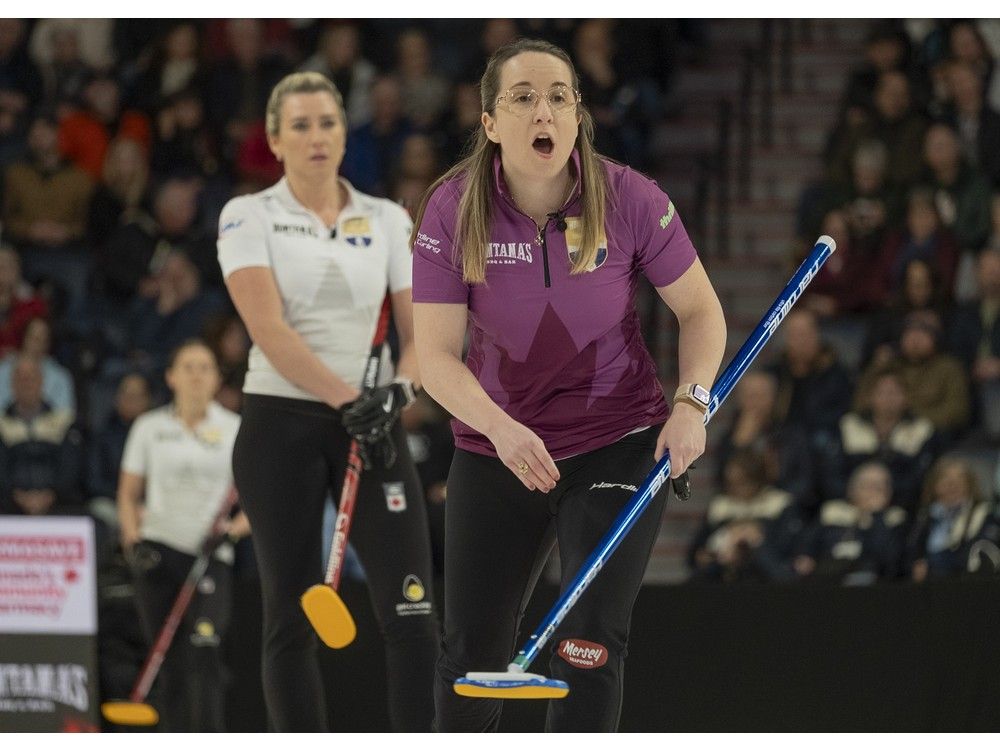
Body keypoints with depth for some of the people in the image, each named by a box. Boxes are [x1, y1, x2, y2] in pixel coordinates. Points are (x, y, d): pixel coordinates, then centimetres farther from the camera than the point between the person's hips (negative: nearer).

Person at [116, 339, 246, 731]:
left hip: (210, 553, -2)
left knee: (204, 650, -21)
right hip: (159, 553, 2)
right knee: (172, 664, 1)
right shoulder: (149, 427, 10)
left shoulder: (234, 428, 6)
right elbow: (128, 494, 15)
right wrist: (133, 538, -2)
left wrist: (233, 528, -12)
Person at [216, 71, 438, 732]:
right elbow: (268, 329, -13)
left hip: (371, 425, 2)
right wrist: (348, 398, -22)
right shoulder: (249, 217, -1)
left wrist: (400, 388, -14)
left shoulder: (388, 220, 10)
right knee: (293, 616, 0)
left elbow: (421, 331, 8)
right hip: (281, 424, -2)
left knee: (413, 614, -10)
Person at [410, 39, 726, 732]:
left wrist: (691, 403, -18)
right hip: (496, 449, 2)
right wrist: (501, 428, -32)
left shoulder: (629, 199, -14)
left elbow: (701, 311, -2)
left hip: (619, 444, -1)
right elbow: (437, 355, -15)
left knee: (590, 646, -11)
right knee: (472, 652, 7)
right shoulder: (454, 209, -13)